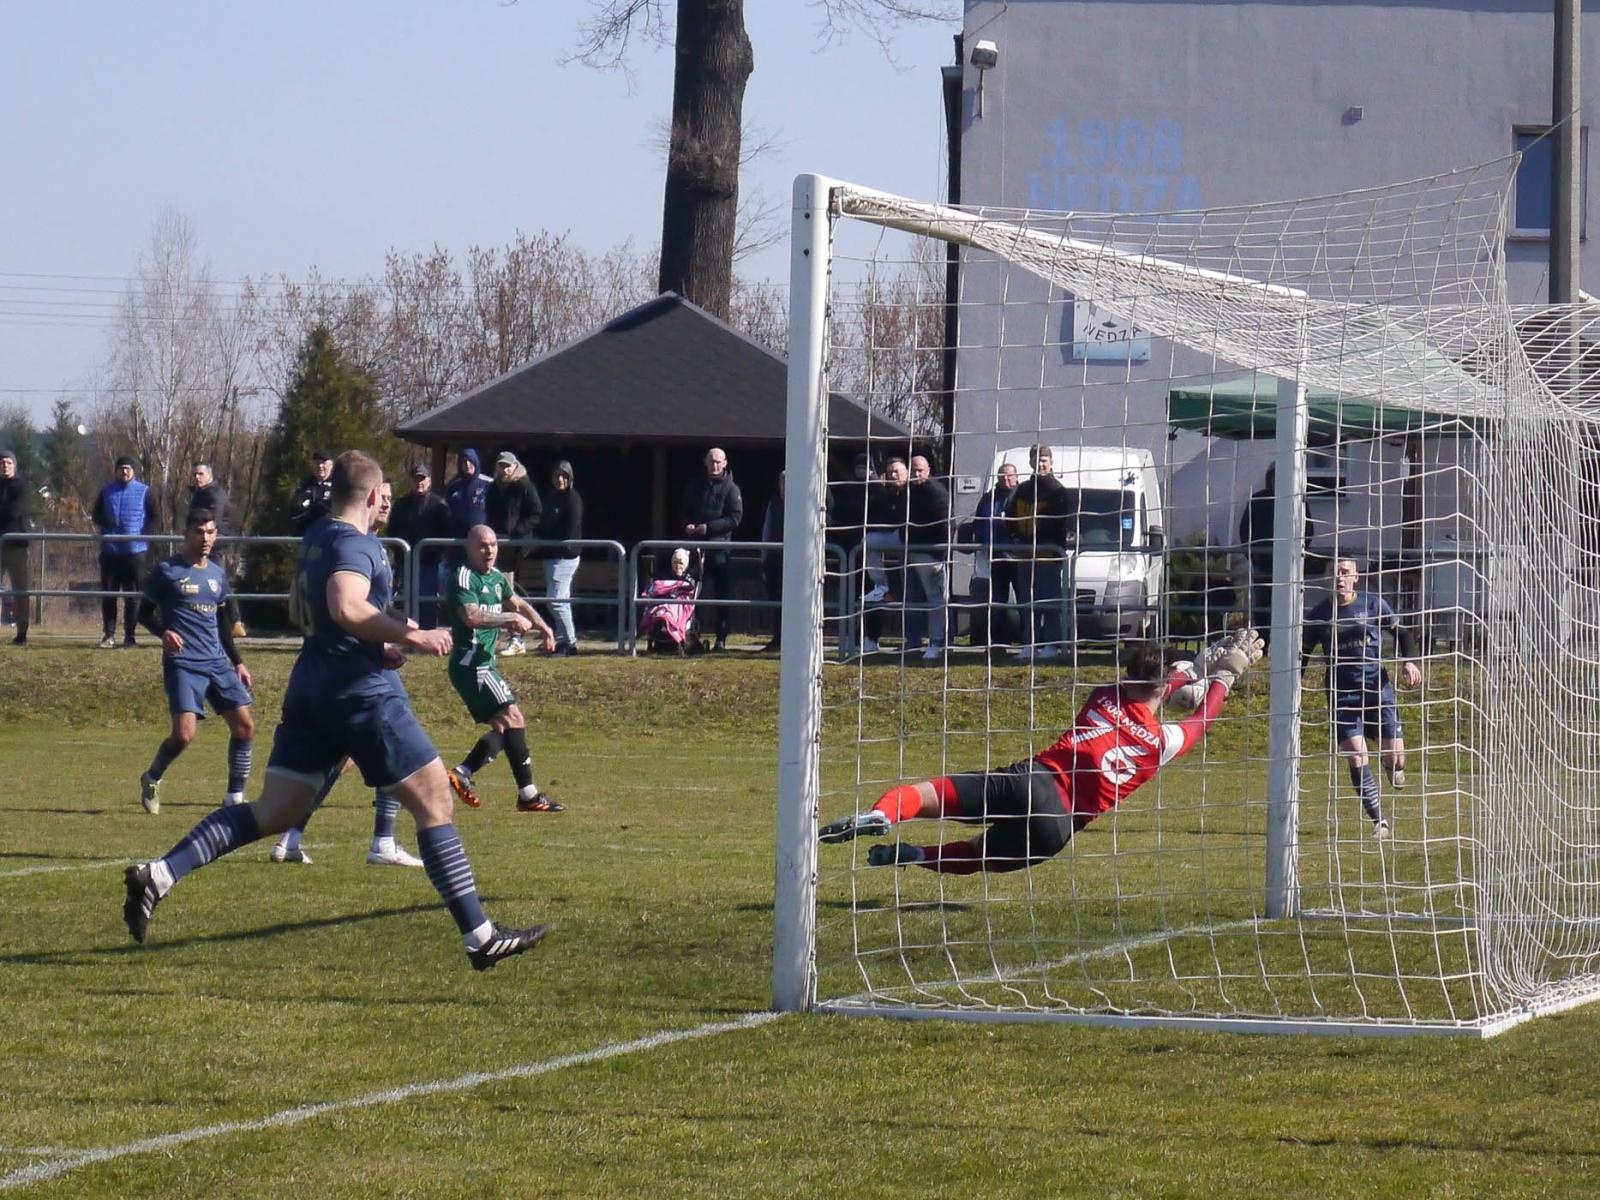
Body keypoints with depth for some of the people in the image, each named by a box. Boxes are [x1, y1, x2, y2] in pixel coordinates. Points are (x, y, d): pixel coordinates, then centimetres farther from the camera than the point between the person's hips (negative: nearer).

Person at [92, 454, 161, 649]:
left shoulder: (144, 492, 3)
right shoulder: (106, 492, 11)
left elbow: (155, 518, 4)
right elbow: (97, 515, 19)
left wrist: (141, 535, -10)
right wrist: (103, 525, -4)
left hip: (135, 550, -2)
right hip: (110, 551, 2)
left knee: (133, 595, 0)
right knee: (108, 593, 2)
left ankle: (130, 635, 5)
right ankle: (108, 634, 7)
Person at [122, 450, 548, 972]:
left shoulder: (314, 539, 15)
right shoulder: (357, 545, -13)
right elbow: (347, 608, -31)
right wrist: (411, 636, -21)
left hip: (311, 685, 8)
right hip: (363, 692, -8)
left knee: (273, 812, 8)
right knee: (434, 801, -1)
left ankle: (159, 873, -6)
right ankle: (479, 936, -2)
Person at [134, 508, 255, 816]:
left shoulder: (217, 573, 15)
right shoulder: (167, 571, -2)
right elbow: (144, 612, 2)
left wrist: (237, 662, 20)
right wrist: (163, 632, -18)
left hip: (218, 663, 6)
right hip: (182, 663, -6)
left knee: (244, 725, -4)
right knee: (184, 734, -18)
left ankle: (235, 796, 8)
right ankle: (151, 779, 11)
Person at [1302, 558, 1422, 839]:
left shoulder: (1374, 605, 0)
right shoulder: (1319, 615, 2)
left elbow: (1403, 633, 10)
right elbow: (1303, 654, 10)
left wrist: (1409, 661, -7)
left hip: (1377, 687, 0)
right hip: (1341, 693, 0)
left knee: (1394, 758, -5)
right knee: (1356, 758, -12)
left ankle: (1394, 767, 35)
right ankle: (1379, 822, -4)